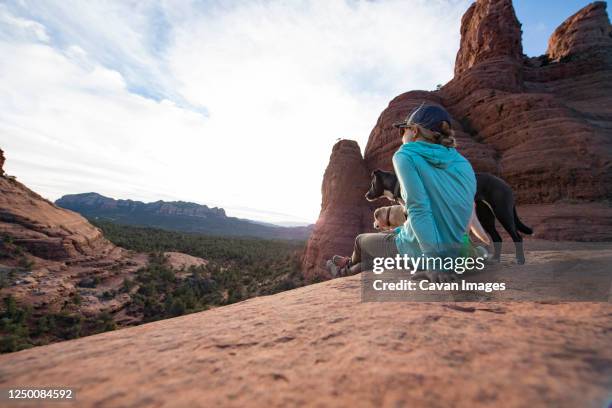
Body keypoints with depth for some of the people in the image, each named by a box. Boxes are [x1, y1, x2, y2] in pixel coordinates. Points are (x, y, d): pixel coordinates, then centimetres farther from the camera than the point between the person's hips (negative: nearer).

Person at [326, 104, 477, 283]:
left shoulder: (406, 156, -12)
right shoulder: (463, 163, 6)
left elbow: (419, 210, -24)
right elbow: (443, 209, 10)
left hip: (418, 251, -6)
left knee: (362, 240, 23)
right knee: (382, 236, 31)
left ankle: (350, 264, 57)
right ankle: (346, 272, 54)